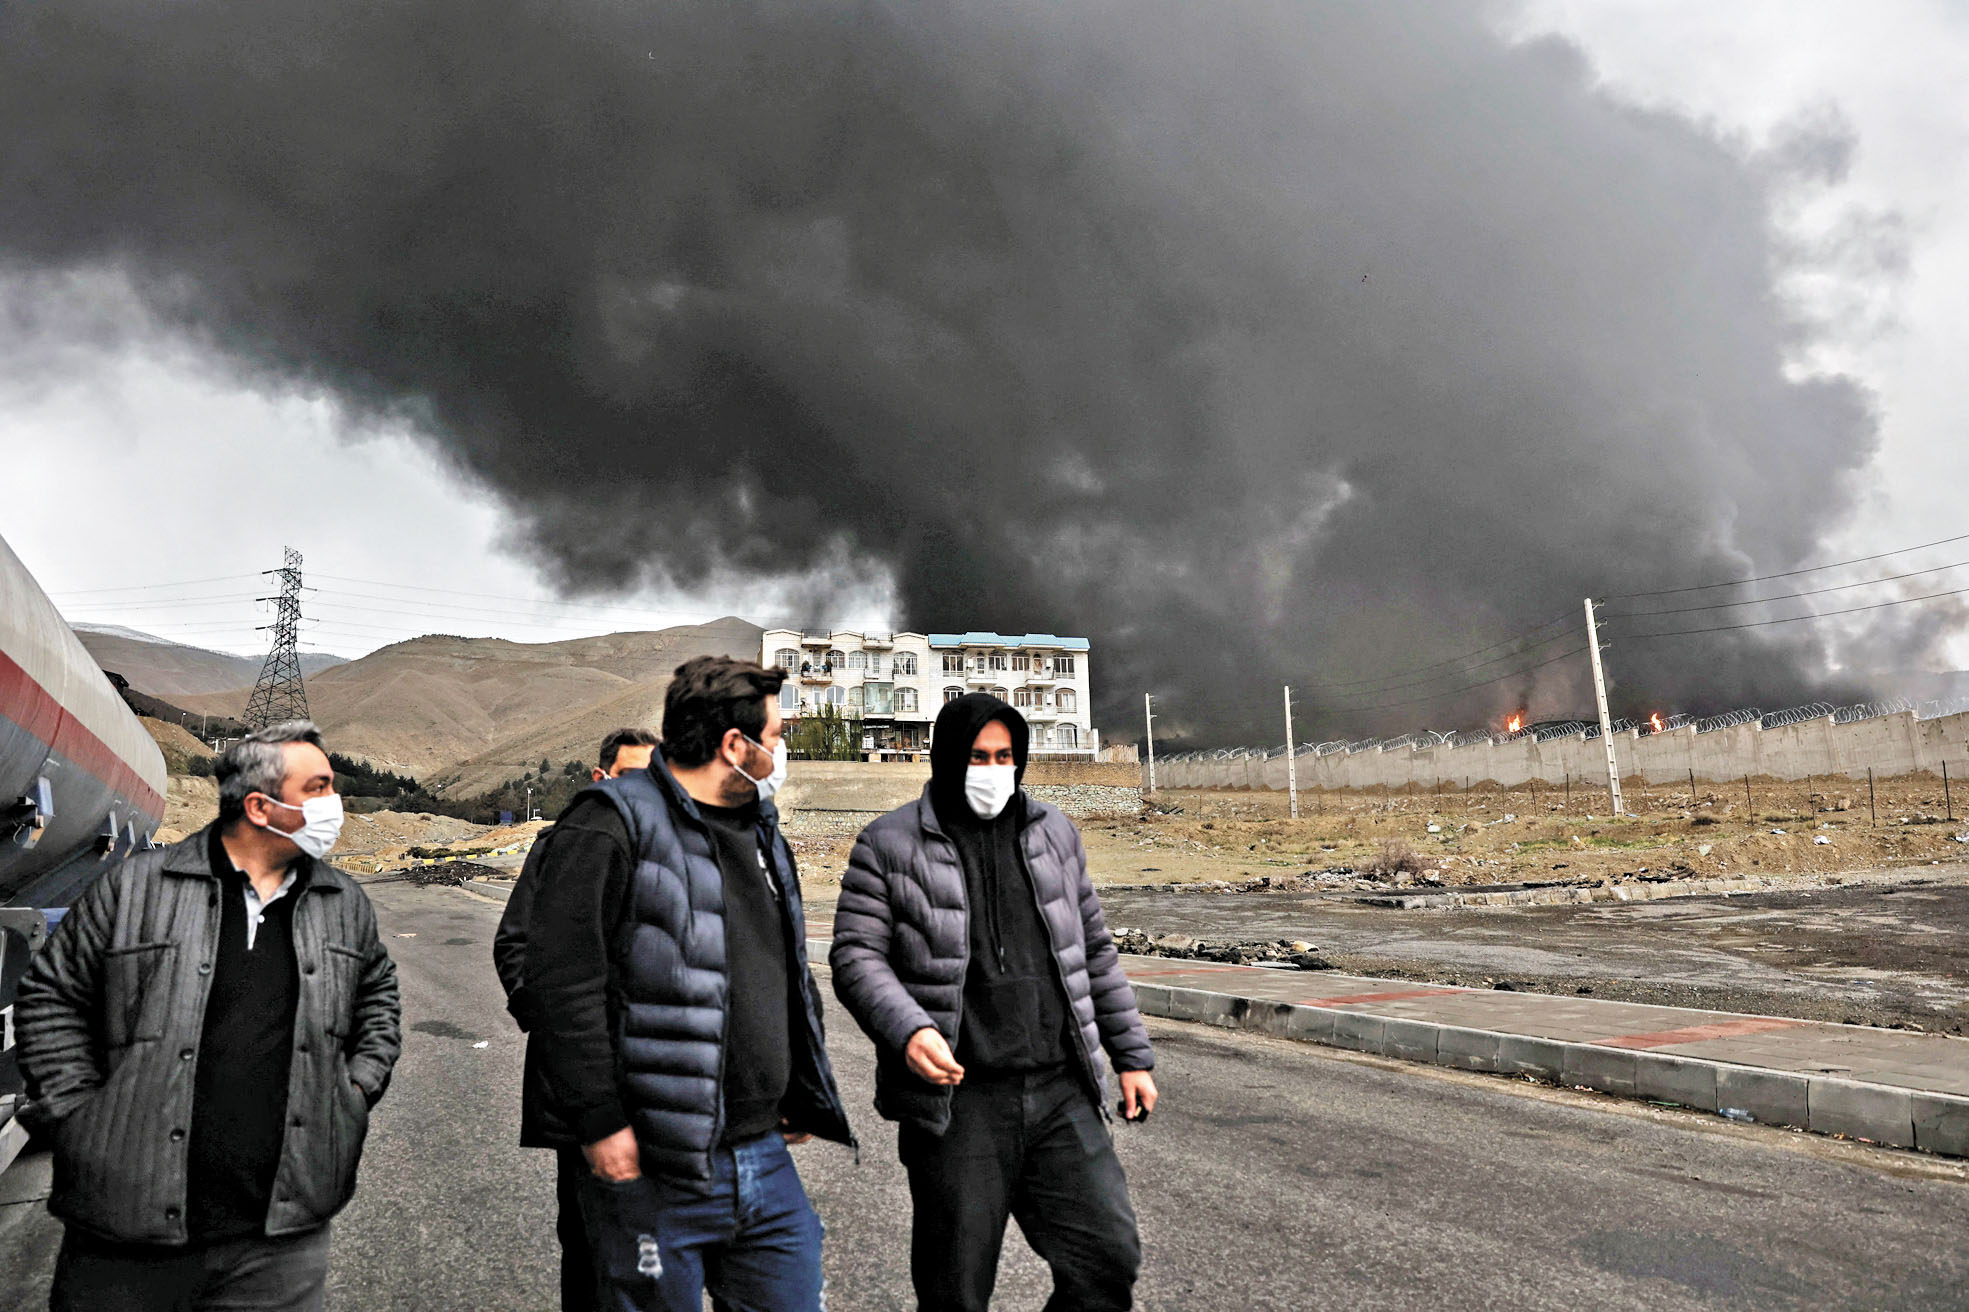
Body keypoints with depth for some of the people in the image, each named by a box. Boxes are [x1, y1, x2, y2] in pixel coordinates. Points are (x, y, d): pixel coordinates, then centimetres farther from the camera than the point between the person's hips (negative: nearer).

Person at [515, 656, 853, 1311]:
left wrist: (804, 1094, 18)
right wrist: (599, 1125, -17)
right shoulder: (613, 825, -12)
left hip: (766, 1156, 7)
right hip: (653, 1168, -7)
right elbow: (561, 978, -17)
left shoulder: (761, 831, 14)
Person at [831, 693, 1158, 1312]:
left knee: (1109, 1258, 1)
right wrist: (907, 1031, -25)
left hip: (1062, 1096, 4)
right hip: (957, 1103, -3)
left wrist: (1132, 1054, 14)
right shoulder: (888, 845, -2)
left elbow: (1094, 950, 16)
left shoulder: (1053, 832, 11)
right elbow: (857, 956, -7)